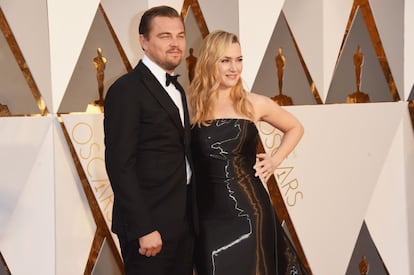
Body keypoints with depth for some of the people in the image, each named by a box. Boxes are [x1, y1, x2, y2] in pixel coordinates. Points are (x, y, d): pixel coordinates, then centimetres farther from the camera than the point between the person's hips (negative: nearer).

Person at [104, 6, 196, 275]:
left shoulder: (177, 89, 14)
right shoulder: (126, 90, -13)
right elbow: (120, 166, -18)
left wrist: (192, 217, 11)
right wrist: (144, 229, -21)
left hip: (183, 221, 8)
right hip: (150, 224, -8)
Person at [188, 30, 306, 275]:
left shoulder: (255, 104, 0)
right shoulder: (192, 106, -2)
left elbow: (295, 128, 16)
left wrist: (276, 160, 4)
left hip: (248, 209, 0)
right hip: (207, 212, 0)